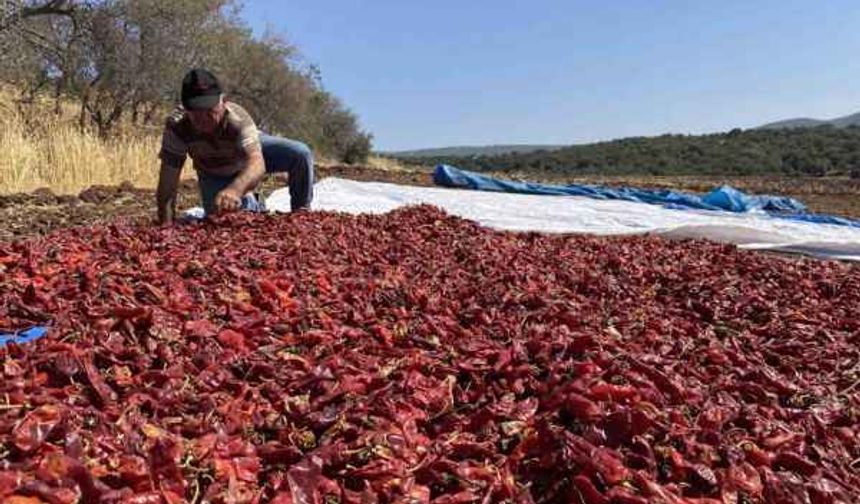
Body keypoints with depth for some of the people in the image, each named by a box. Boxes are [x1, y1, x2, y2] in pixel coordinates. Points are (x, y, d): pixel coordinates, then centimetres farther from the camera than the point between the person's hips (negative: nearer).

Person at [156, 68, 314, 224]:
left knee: (301, 154, -24)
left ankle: (301, 211, 0)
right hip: (215, 175, 2)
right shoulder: (176, 125, -35)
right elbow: (168, 180, -33)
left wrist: (235, 189, -79)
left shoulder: (238, 118, -41)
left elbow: (257, 164, -58)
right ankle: (251, 205, 24)